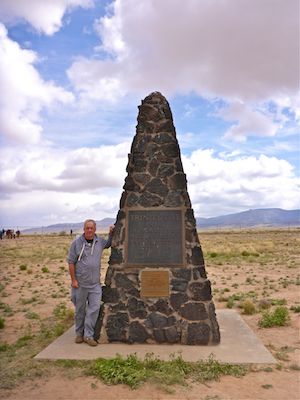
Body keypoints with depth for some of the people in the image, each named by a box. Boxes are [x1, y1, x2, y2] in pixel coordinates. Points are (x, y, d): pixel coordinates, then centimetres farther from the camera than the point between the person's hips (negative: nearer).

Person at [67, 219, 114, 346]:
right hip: (80, 283, -3)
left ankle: (88, 335, 10)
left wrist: (111, 233, 7)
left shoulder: (100, 241, 4)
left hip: (95, 283, 3)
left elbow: (109, 244, 26)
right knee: (80, 310, 11)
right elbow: (71, 262, -5)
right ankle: (79, 333, 30)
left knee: (94, 308, -2)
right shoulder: (77, 242, -7)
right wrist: (73, 280, -9)